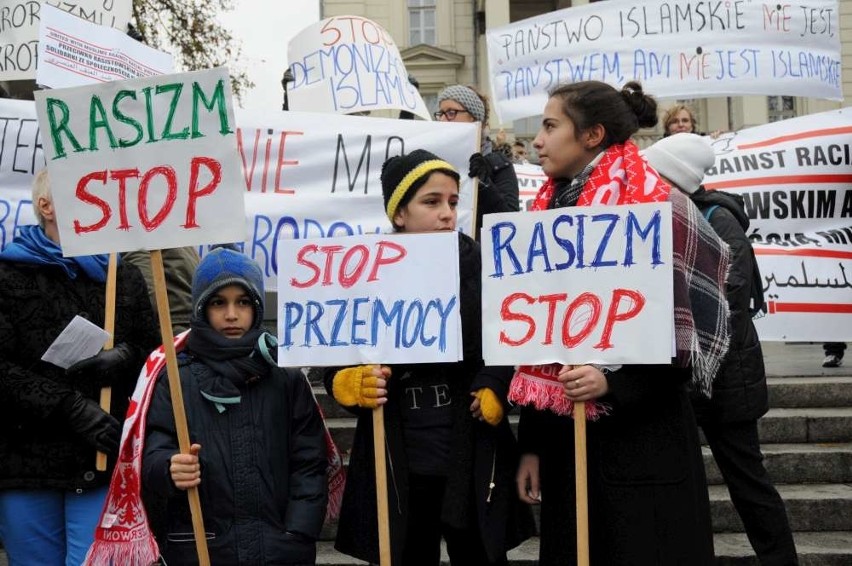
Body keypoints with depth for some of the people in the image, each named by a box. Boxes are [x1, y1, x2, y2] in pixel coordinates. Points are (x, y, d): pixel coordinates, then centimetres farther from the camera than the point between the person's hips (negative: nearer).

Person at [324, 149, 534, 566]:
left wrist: (494, 389, -20)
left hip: (473, 458, 0)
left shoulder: (482, 269, 0)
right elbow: (337, 370, 2)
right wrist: (358, 385, -18)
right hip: (397, 464, 0)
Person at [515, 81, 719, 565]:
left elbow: (679, 329, -12)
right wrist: (531, 442, 10)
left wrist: (614, 381, -26)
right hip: (564, 434, 7)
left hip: (641, 437, -6)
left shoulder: (653, 208, -10)